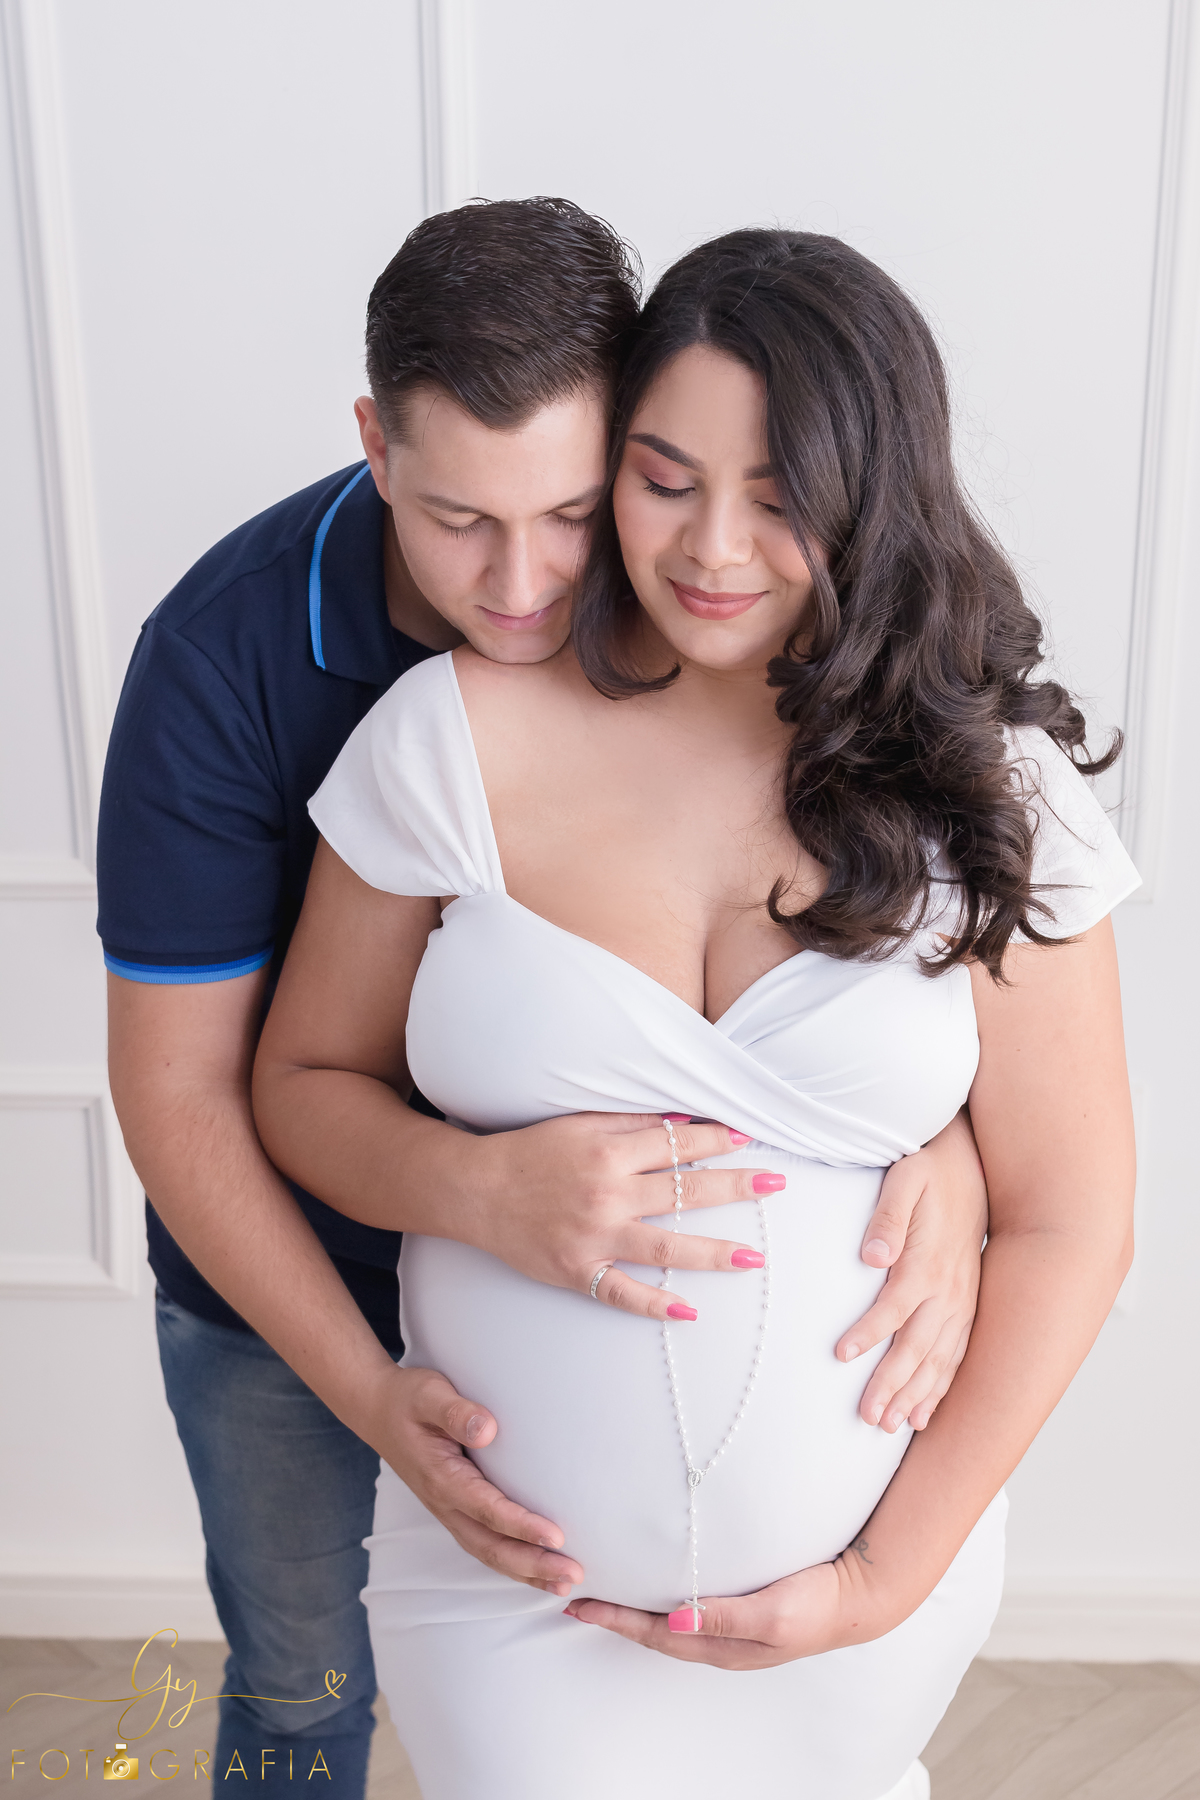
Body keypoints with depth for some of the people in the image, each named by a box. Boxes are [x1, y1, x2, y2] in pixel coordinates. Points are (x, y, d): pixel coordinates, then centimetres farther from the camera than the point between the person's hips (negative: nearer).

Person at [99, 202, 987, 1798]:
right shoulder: (225, 654, -27)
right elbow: (176, 1085, -22)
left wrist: (949, 1144, -36)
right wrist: (368, 1394, -30)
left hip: (595, 1252, 2)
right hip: (284, 1277, -1)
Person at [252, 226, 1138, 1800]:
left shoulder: (986, 789, -10)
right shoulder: (458, 736, -10)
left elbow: (1067, 1222, -7)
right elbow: (305, 1082, -1)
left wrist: (891, 1578, -9)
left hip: (863, 1570, 2)